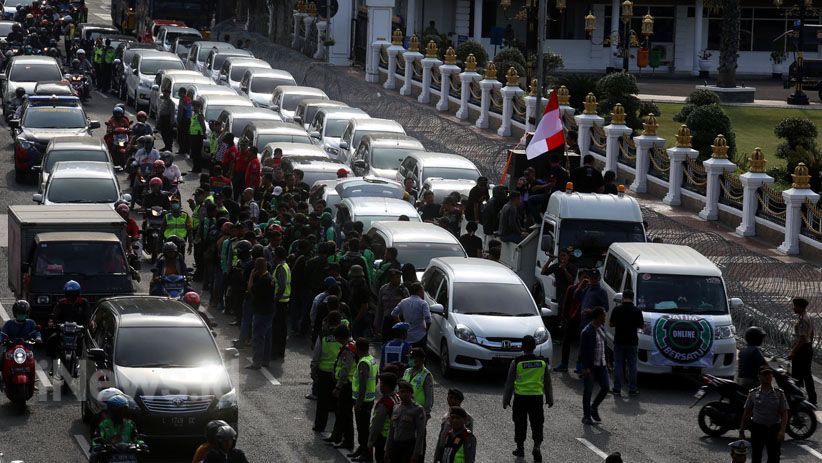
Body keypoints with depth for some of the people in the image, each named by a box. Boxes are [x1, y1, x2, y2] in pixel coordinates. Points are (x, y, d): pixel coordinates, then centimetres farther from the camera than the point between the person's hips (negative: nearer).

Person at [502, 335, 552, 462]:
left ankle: (520, 448, 21)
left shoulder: (516, 362, -8)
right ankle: (537, 445, -13)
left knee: (520, 424, 12)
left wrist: (506, 400, 7)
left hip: (520, 397, -1)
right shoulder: (542, 362, 0)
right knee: (537, 423, 6)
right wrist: (549, 398, 22)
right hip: (537, 397, 1)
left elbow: (509, 383, -3)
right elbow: (548, 383, 10)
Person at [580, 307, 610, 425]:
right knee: (588, 391, 1)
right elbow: (583, 351, -16)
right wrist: (586, 368, -20)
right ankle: (586, 416, 9)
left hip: (601, 365, 8)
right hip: (590, 366, -8)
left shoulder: (601, 329, 9)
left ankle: (594, 408, 26)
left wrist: (605, 362, 18)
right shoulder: (587, 332, -16)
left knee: (605, 388, 5)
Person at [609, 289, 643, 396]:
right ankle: (632, 389, 8)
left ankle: (617, 388, 6)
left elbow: (611, 324, -2)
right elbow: (641, 326, 0)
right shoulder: (637, 311, -6)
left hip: (619, 342, 0)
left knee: (618, 365, 7)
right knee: (632, 366, 7)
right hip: (632, 342, 0)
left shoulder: (617, 309, -7)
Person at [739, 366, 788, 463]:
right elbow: (747, 413, 8)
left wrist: (782, 430, -16)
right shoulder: (753, 393, 2)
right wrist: (741, 430, 6)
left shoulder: (779, 393, -1)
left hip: (774, 429, 0)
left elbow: (784, 414, -3)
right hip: (757, 428, 0)